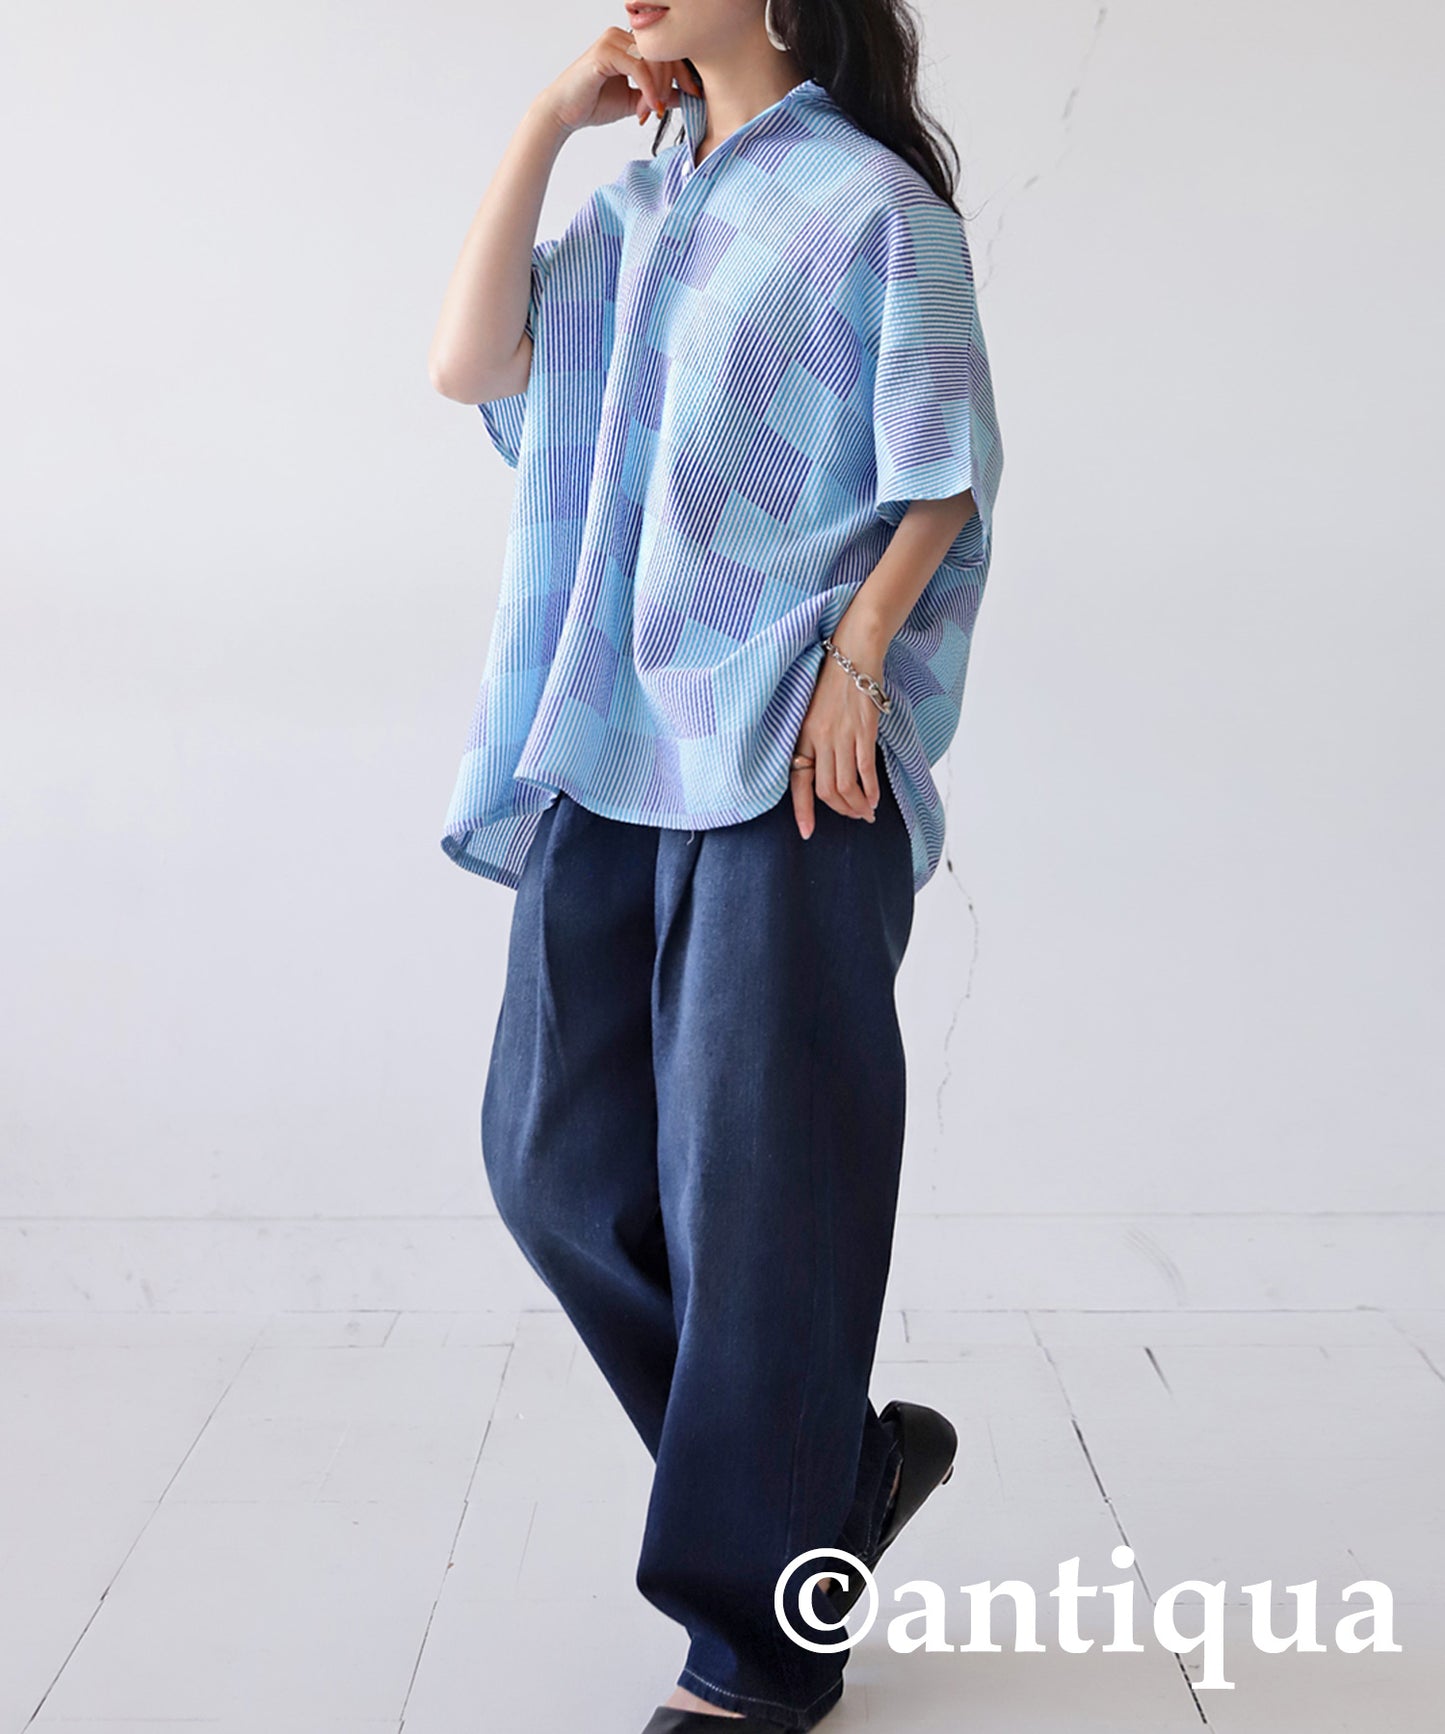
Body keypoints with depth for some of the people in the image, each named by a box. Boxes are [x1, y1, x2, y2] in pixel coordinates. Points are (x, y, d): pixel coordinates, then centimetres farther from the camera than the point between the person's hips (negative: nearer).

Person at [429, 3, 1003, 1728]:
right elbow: (470, 363, 6)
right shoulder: (631, 207, 19)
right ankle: (842, 1463, 24)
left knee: (754, 1172, -3)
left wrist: (857, 659, -16)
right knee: (556, 1152, 5)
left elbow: (947, 476, -3)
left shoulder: (873, 205, 1)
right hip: (612, 745, 7)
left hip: (788, 745, -7)